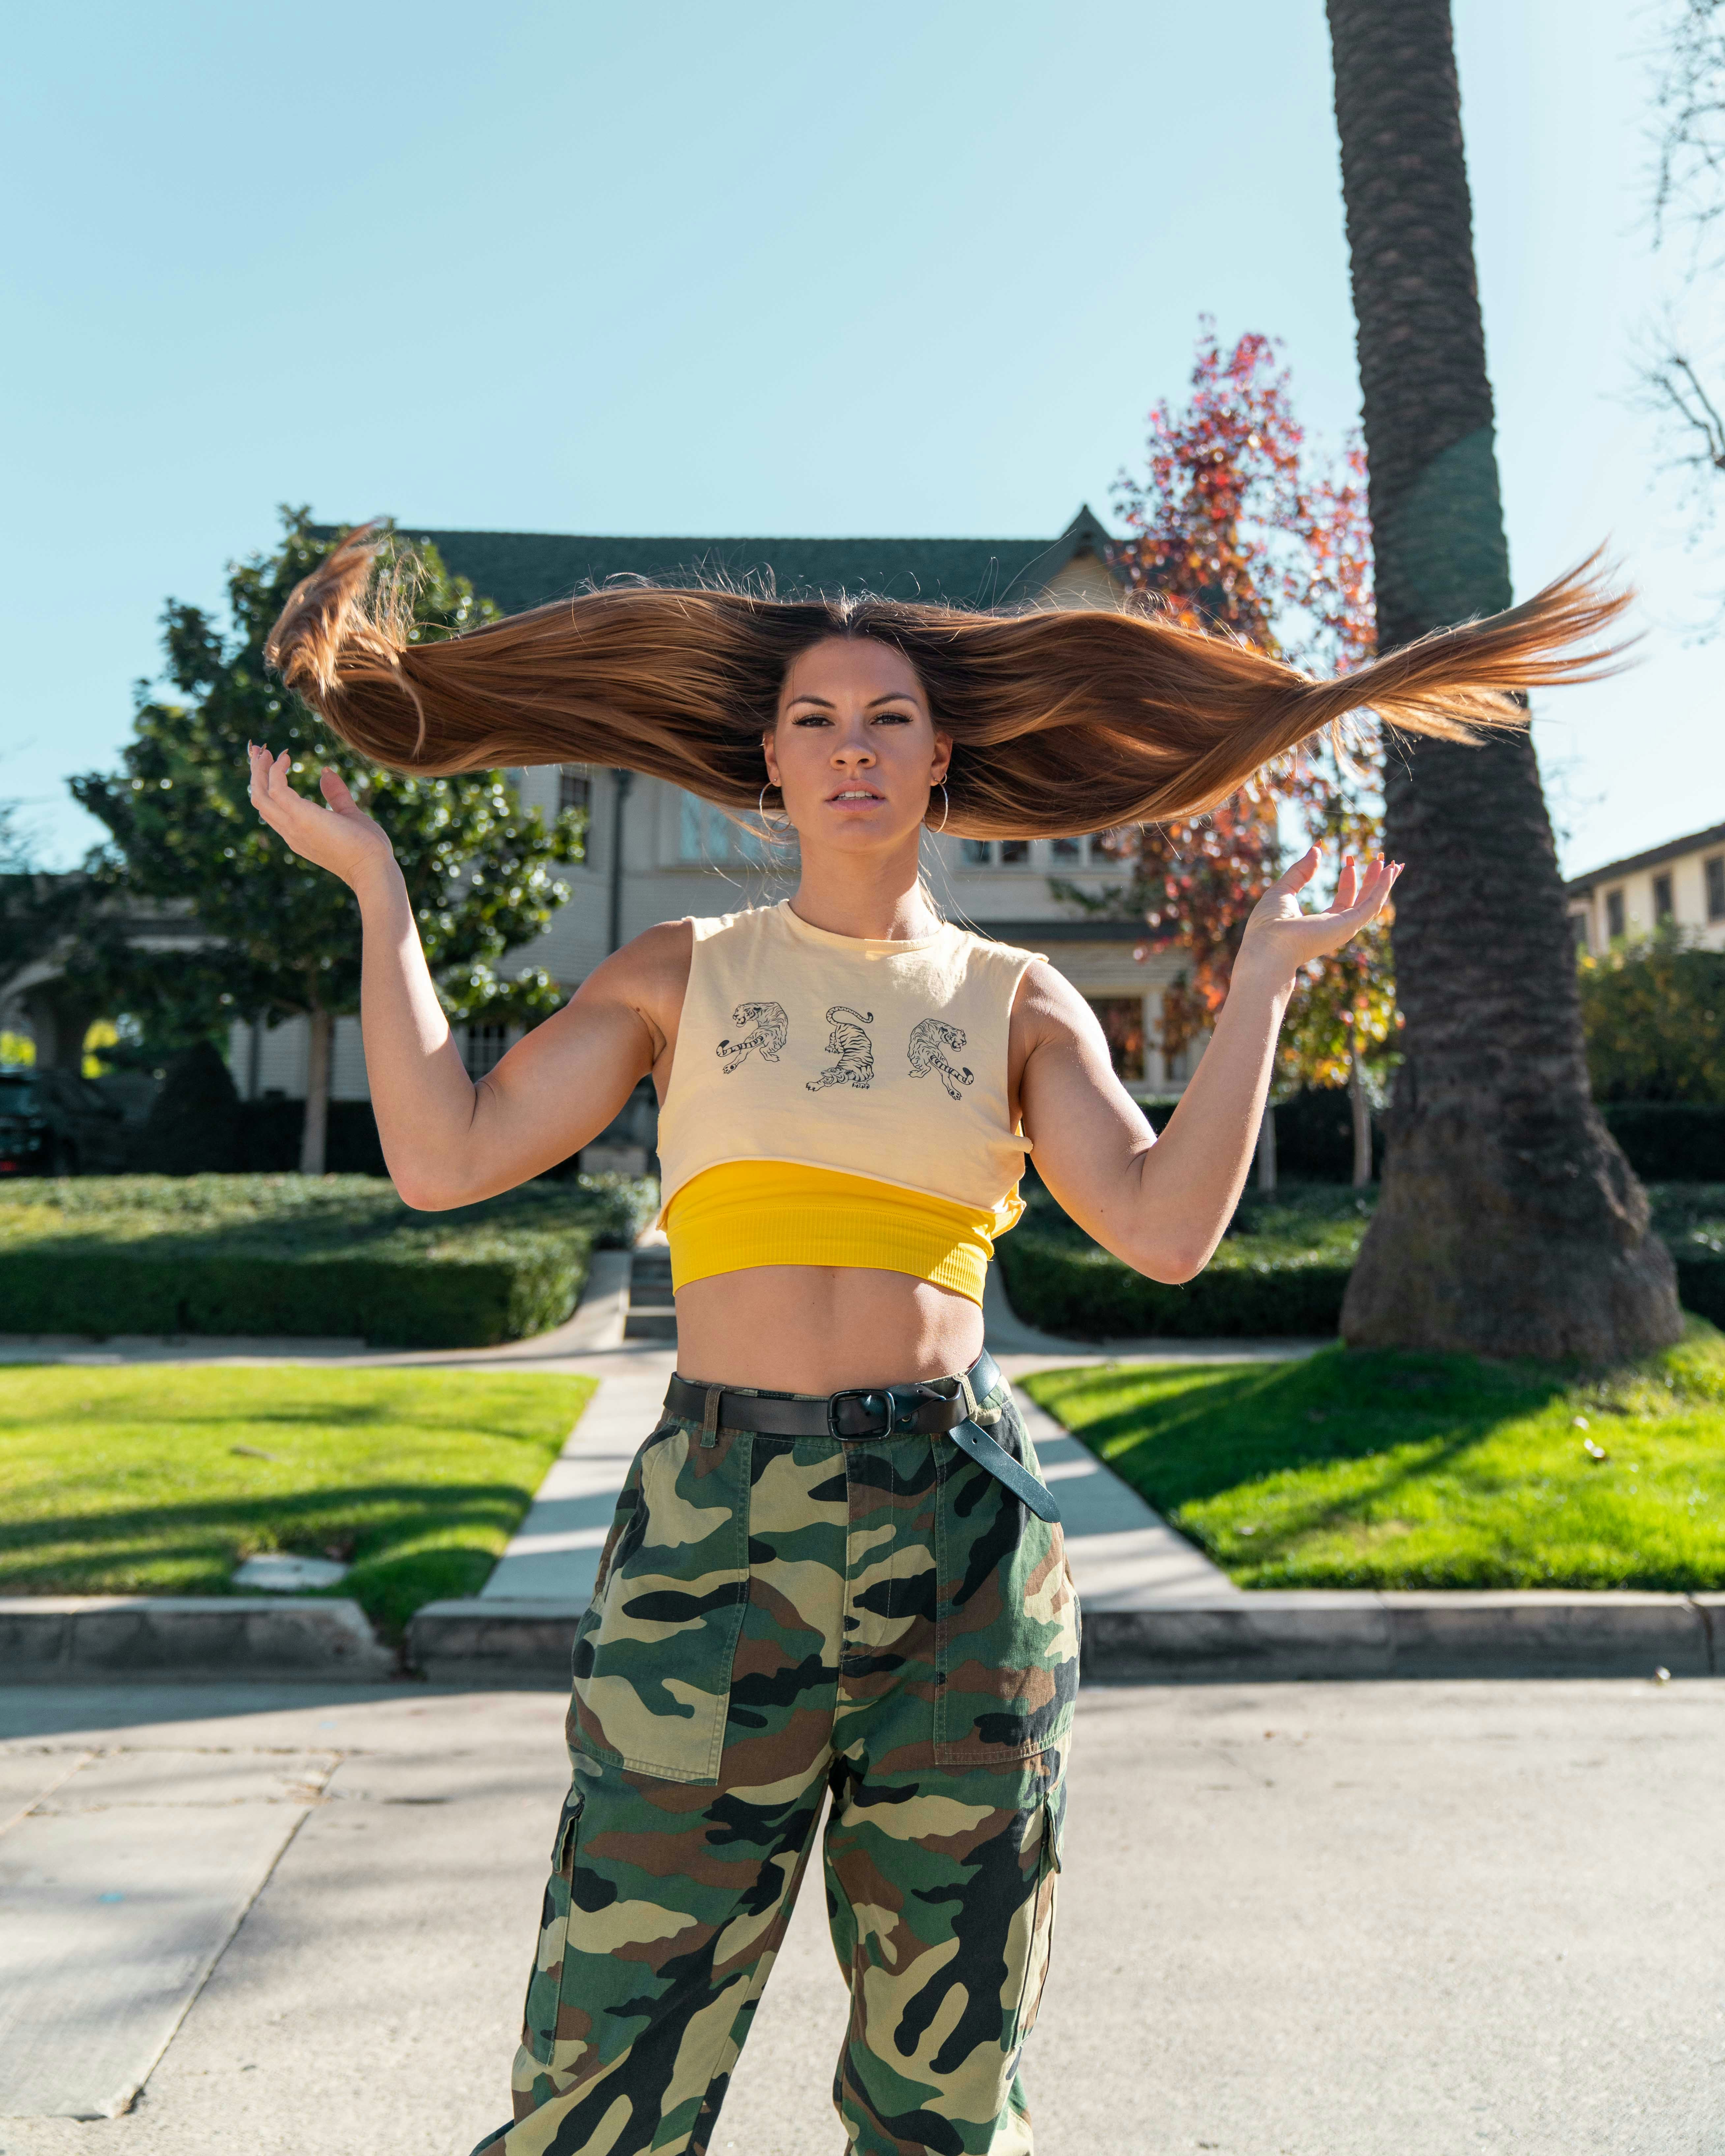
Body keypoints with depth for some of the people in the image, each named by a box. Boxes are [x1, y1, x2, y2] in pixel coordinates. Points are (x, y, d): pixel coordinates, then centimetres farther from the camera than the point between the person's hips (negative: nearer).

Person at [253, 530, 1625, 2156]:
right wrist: (375, 880, 3)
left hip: (965, 1535, 1)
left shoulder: (1018, 1001, 10)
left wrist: (1263, 977, 0)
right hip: (714, 1527, -1)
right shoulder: (681, 974, 9)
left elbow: (1167, 1229, -4)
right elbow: (443, 1157, -2)